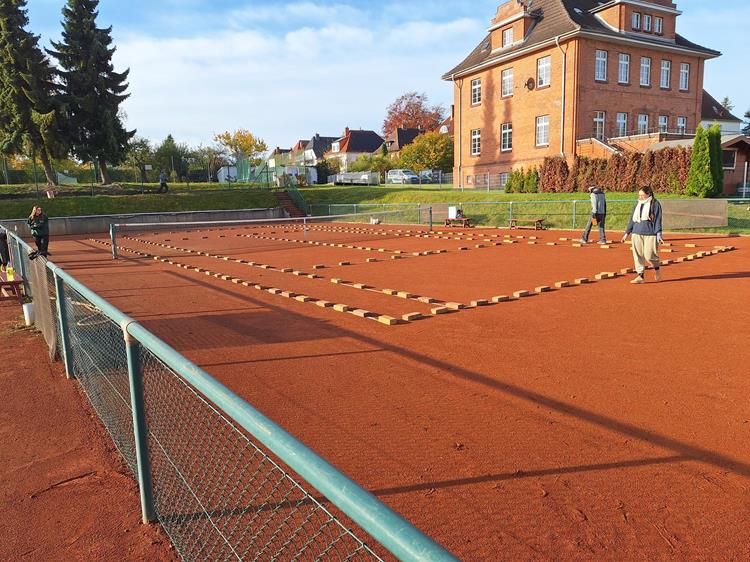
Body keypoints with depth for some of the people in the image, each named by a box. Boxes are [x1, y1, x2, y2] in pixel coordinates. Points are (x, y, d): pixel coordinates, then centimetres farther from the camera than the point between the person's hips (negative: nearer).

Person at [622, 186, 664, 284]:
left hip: (650, 233, -5)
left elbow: (658, 220, -5)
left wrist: (659, 234, -12)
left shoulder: (655, 204, -1)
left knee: (649, 255, -7)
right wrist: (627, 232, 17)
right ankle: (641, 276, 8)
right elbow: (632, 219, 19)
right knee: (638, 255, 1)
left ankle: (657, 269, 23)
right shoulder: (638, 204, 15)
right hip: (637, 233, 5)